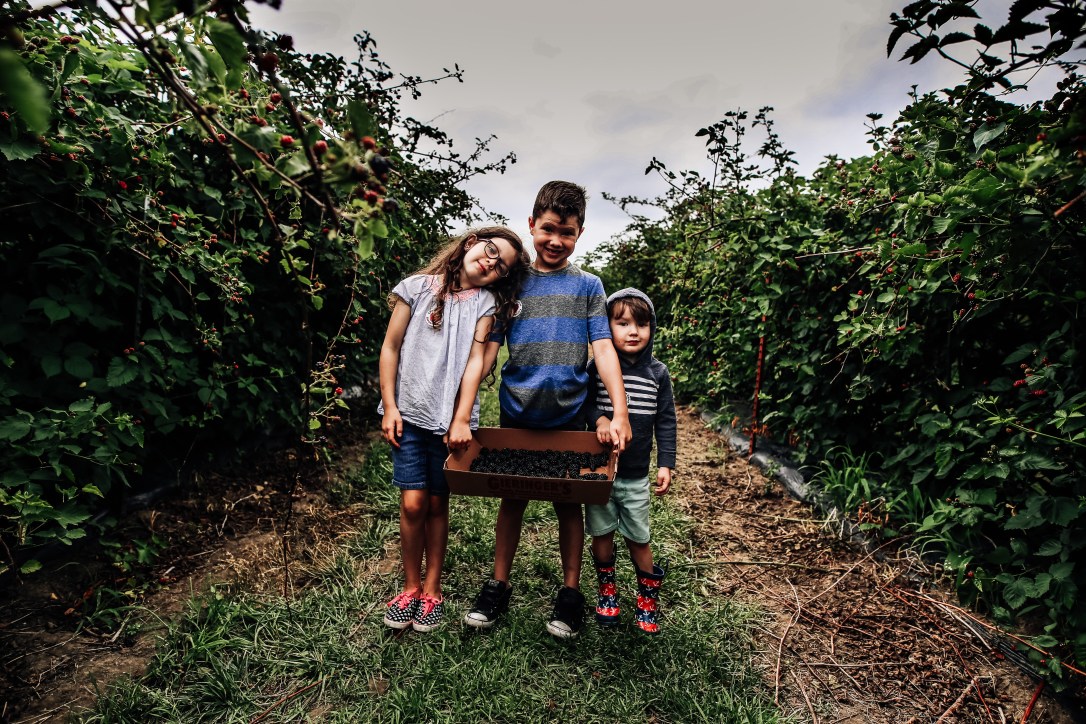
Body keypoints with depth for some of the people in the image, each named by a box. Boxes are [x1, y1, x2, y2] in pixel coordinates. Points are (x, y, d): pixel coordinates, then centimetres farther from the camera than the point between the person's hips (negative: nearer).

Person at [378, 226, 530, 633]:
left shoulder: (485, 303, 4)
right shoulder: (418, 287, 3)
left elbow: (475, 361, -5)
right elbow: (391, 347, 4)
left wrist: (461, 420, -13)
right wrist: (389, 407, -1)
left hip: (450, 418, 0)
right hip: (409, 413, 0)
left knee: (437, 504, 9)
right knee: (413, 503, -3)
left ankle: (432, 589, 25)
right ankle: (411, 587, 18)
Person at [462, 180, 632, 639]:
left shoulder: (587, 286, 3)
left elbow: (603, 348, -4)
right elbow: (488, 347, 0)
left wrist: (620, 411, -16)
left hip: (569, 415, 0)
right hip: (516, 413, 1)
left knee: (569, 502, 10)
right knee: (511, 498, 12)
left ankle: (570, 592, 28)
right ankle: (499, 585, 31)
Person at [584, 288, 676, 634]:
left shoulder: (657, 372, -3)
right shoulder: (597, 367, -7)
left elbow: (665, 421, 3)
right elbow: (582, 402, 2)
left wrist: (665, 463, -1)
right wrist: (598, 418, -19)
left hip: (636, 474, 0)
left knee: (638, 538, 10)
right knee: (601, 533, 13)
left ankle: (648, 599, 33)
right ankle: (607, 590, 38)